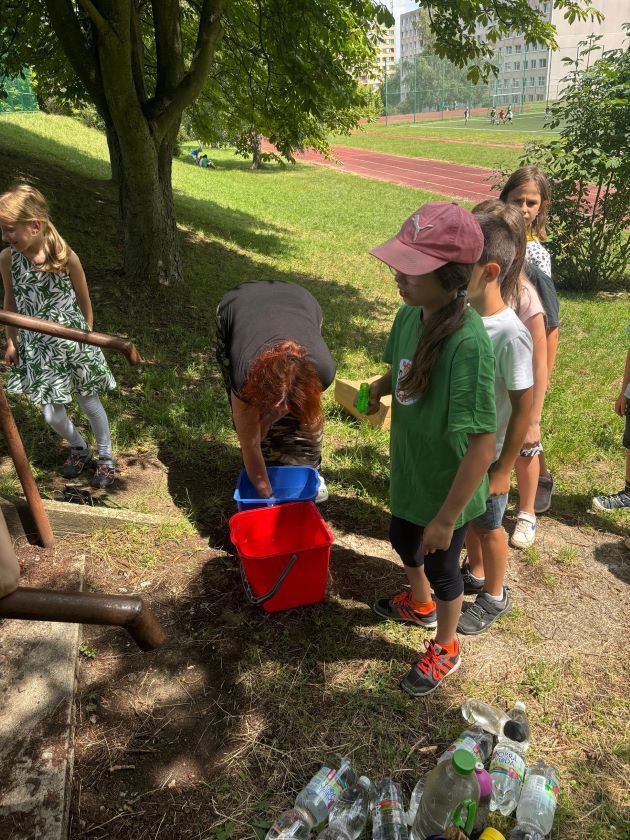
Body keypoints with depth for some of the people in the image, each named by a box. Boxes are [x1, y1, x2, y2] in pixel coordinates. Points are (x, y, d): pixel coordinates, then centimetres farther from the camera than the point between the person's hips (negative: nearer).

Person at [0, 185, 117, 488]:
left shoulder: (66, 257, -17)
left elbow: (84, 301, -2)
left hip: (71, 342, -2)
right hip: (36, 347, 3)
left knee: (89, 402, 13)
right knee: (52, 415, 6)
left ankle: (105, 456, 36)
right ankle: (79, 448, 38)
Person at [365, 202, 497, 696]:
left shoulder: (468, 344, -34)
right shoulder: (410, 314, -11)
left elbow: (482, 446, -29)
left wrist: (446, 517, -23)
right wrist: (376, 389, -2)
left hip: (447, 485, -7)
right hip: (410, 470, 7)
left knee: (442, 567, 17)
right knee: (403, 540, 30)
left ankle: (445, 650, 48)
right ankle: (420, 604, 62)